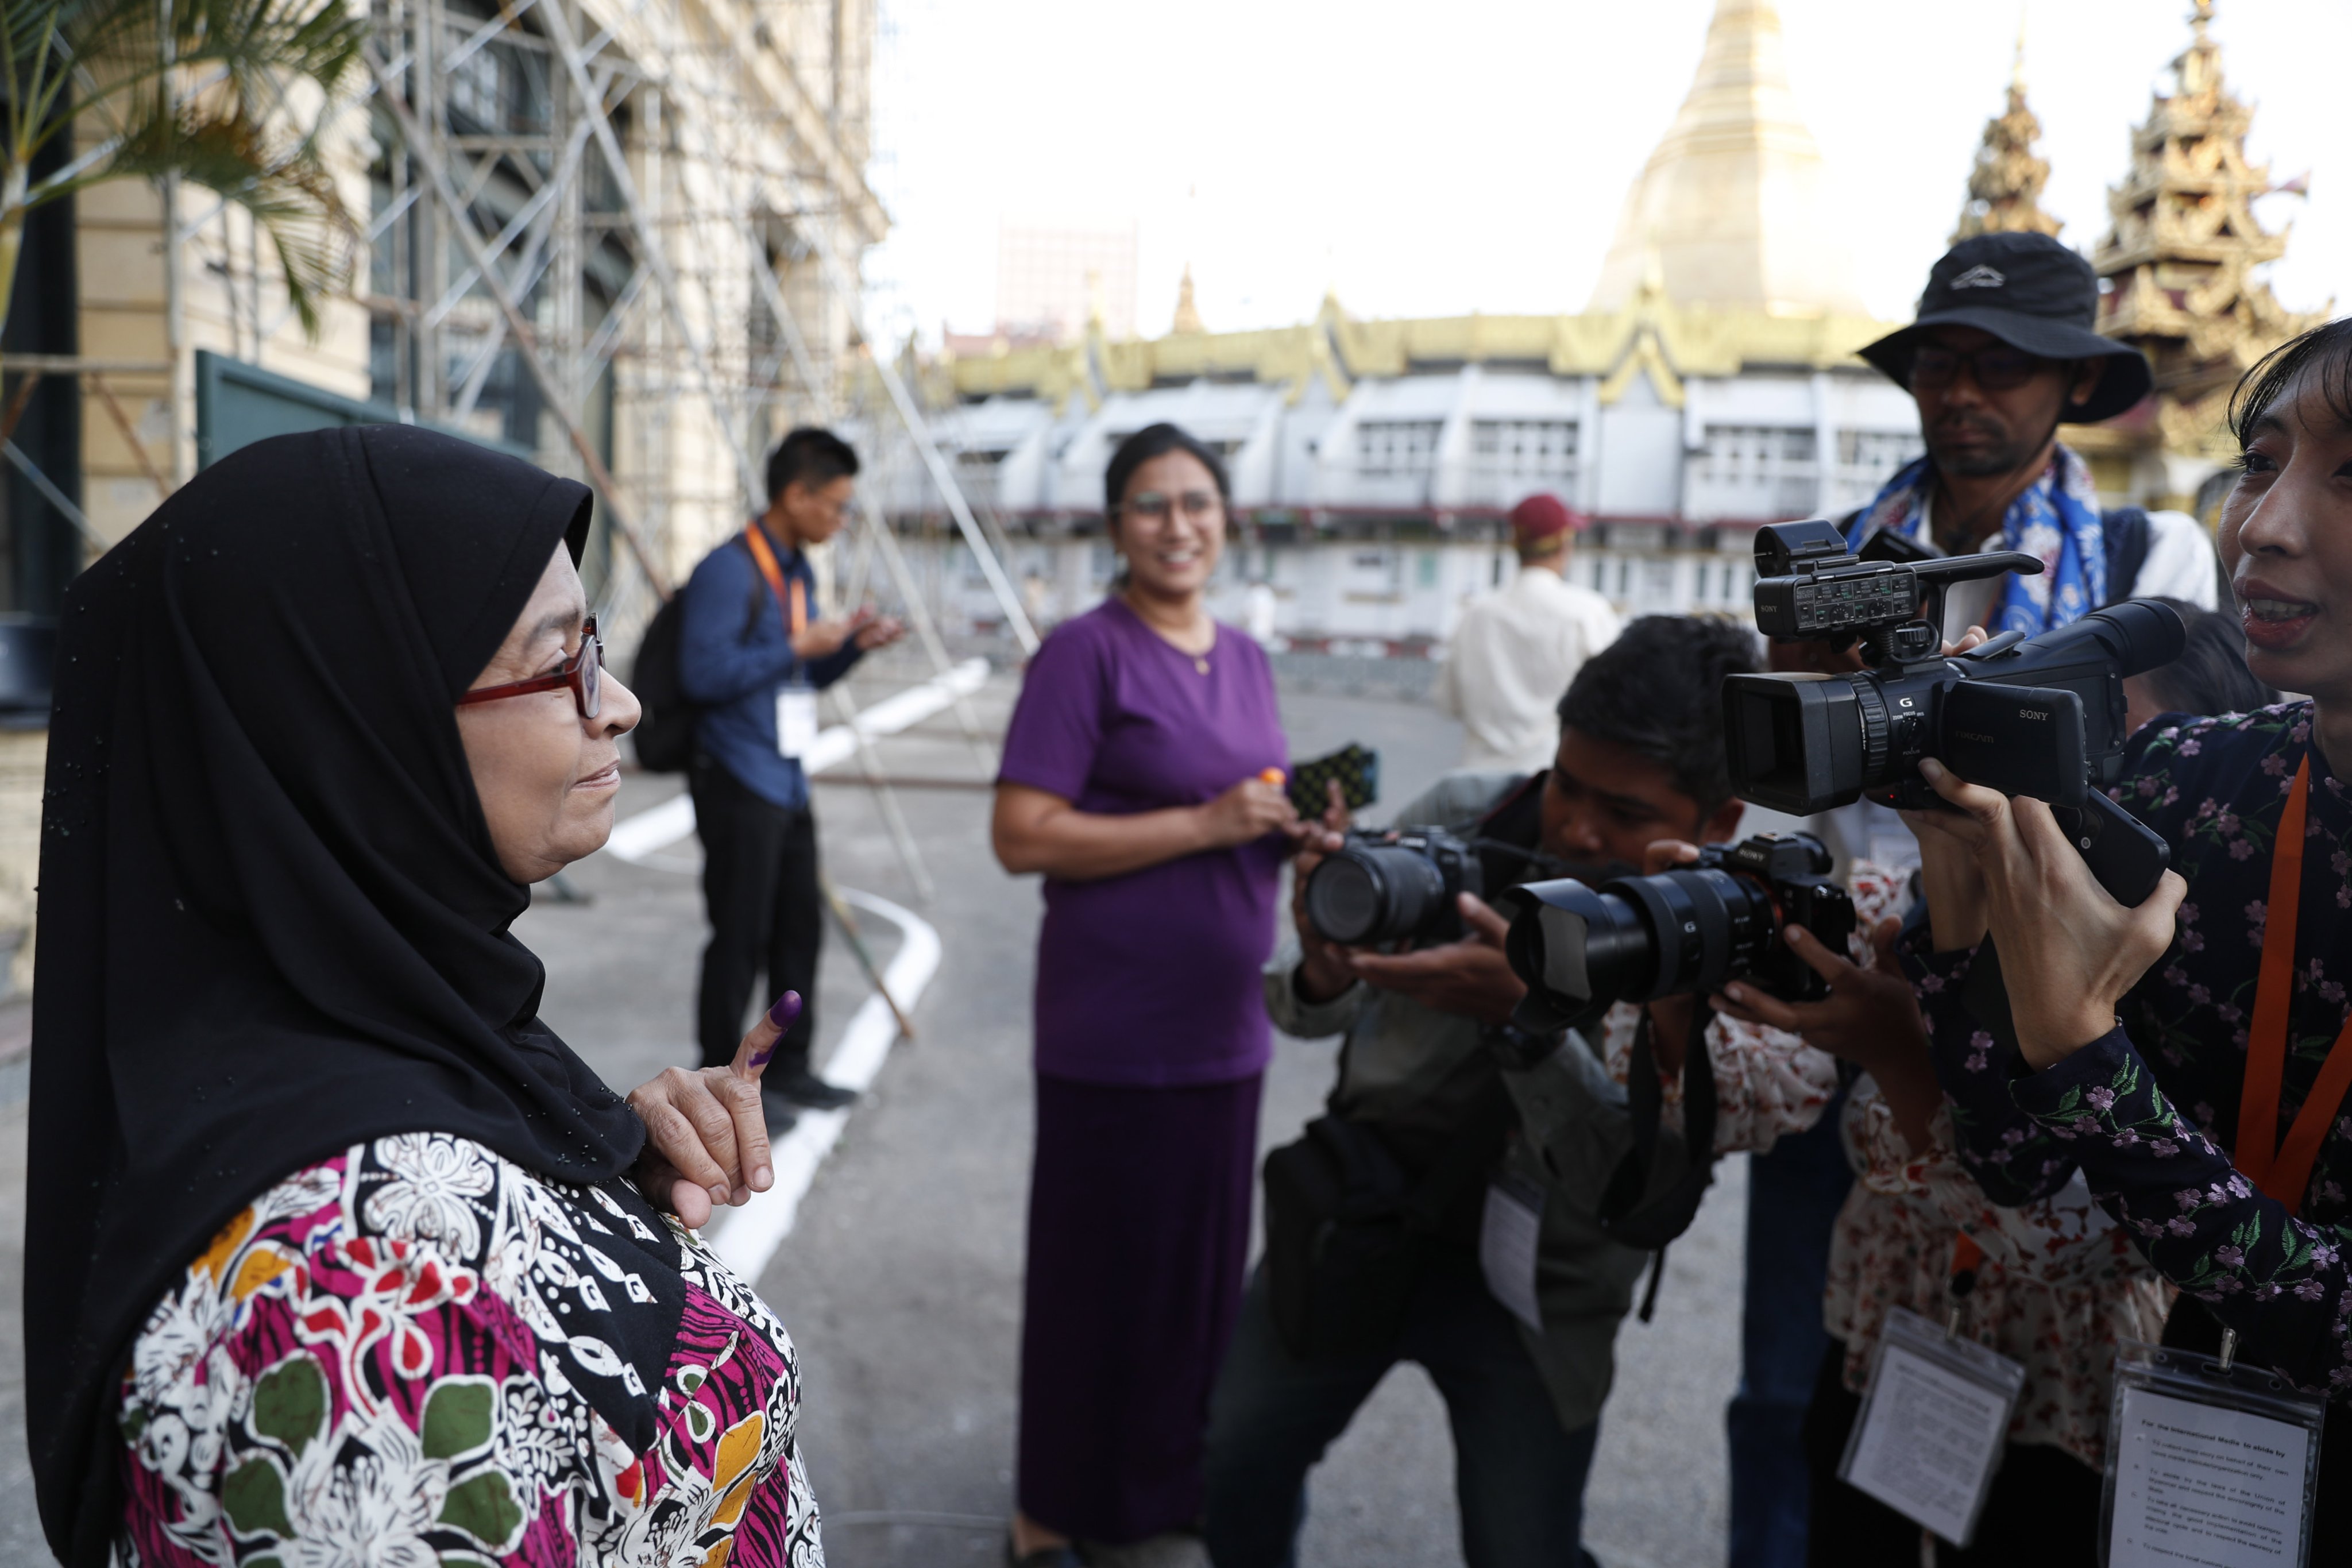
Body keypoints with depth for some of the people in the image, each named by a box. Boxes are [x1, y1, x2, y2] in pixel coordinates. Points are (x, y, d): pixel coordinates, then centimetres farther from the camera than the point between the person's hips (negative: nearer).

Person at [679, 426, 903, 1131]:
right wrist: (799, 648, -19)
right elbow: (703, 675, -22)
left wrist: (851, 645, 4)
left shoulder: (797, 571, 15)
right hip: (739, 784, -9)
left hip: (786, 781, 9)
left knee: (799, 927, 14)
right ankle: (721, 1081, 11)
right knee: (740, 935, -1)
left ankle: (788, 1067, 27)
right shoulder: (729, 571, -14)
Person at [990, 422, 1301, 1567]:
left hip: (1224, 1023, 7)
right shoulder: (1087, 650, -10)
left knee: (1207, 1258, 16)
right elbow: (1022, 836, -18)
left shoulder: (1245, 658, 11)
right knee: (1100, 1267, 5)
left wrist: (1299, 827, 1)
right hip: (1114, 1032, -7)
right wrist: (1208, 825, -21)